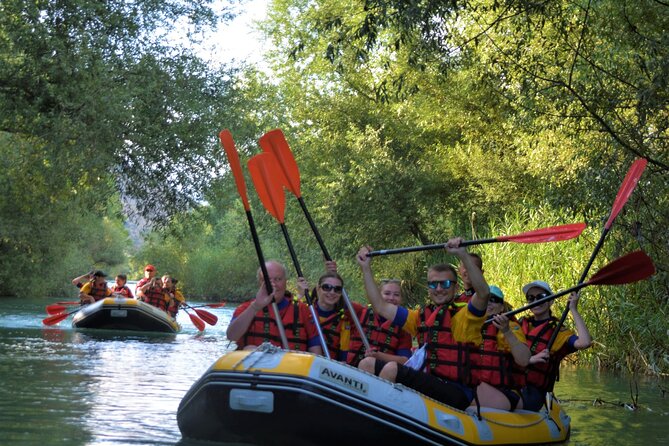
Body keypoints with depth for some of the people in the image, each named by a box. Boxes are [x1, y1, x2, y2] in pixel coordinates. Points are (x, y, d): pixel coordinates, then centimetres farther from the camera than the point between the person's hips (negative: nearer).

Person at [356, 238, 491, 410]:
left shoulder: (464, 316, 1)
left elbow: (483, 293, -20)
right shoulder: (421, 316, 20)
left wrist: (463, 254, -28)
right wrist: (366, 268, 20)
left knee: (391, 369, -26)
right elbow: (381, 306, 23)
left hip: (456, 394, -7)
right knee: (367, 364, -2)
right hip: (426, 384, 7)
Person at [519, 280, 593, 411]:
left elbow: (584, 342, -14)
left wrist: (573, 310, -6)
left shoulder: (558, 332, 6)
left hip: (532, 390, -4)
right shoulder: (521, 324, 18)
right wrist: (529, 359, -12)